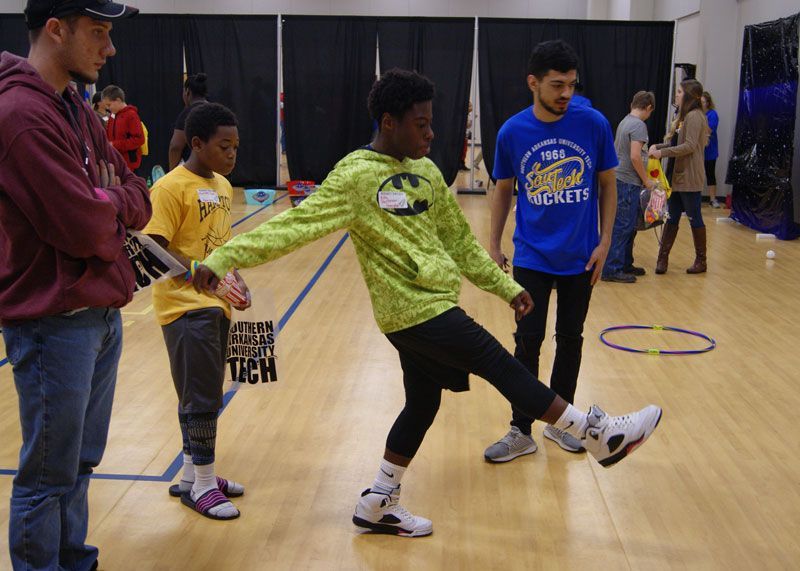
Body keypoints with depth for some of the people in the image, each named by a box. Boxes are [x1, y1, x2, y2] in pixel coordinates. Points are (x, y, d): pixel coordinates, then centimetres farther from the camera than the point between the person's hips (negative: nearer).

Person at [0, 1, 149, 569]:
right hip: (54, 324, -9)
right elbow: (84, 230, -23)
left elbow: (140, 203, 10)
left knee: (80, 464, 18)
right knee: (49, 477, 5)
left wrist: (102, 202, -10)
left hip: (102, 314, 9)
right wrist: (112, 201, -3)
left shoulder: (78, 110, 11)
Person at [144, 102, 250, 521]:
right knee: (200, 398, -1)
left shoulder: (222, 185, 11)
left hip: (215, 305, 8)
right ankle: (202, 485, 13)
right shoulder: (171, 188, -14)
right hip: (186, 306, -8)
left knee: (206, 396, 16)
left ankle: (192, 475, 29)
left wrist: (235, 281, 10)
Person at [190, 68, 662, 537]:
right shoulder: (355, 177, -13)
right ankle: (599, 434, 13)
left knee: (423, 403, 15)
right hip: (419, 310, -8)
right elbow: (295, 226, -17)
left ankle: (379, 504, 30)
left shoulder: (427, 172, 10)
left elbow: (461, 242, 17)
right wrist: (222, 259, -25)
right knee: (502, 365, -1)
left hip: (424, 309, 8)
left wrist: (506, 286, 16)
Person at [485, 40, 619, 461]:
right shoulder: (512, 132, -7)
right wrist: (494, 245, 3)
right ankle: (521, 432, 13)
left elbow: (607, 185, 2)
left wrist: (605, 241, -3)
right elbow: (503, 190, 5)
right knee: (527, 343, 0)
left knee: (570, 340, 12)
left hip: (581, 257, 1)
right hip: (532, 256, -1)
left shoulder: (594, 124, -8)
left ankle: (559, 422, 29)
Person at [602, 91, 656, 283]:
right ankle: (612, 269, -4)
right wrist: (646, 180, -11)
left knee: (629, 226, 16)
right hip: (628, 182, -10)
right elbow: (635, 157, -21)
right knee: (622, 226, -6)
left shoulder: (624, 122, 13)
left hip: (620, 179, 10)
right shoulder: (639, 125, -15)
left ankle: (625, 264, 24)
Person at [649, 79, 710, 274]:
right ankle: (663, 258, 11)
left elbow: (689, 146, -22)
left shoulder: (694, 116, -14)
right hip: (676, 176, 9)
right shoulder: (684, 116, 16)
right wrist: (658, 146, 1)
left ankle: (701, 261, 15)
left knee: (694, 218, 3)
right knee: (671, 217, 8)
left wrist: (663, 152, -23)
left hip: (689, 178, -9)